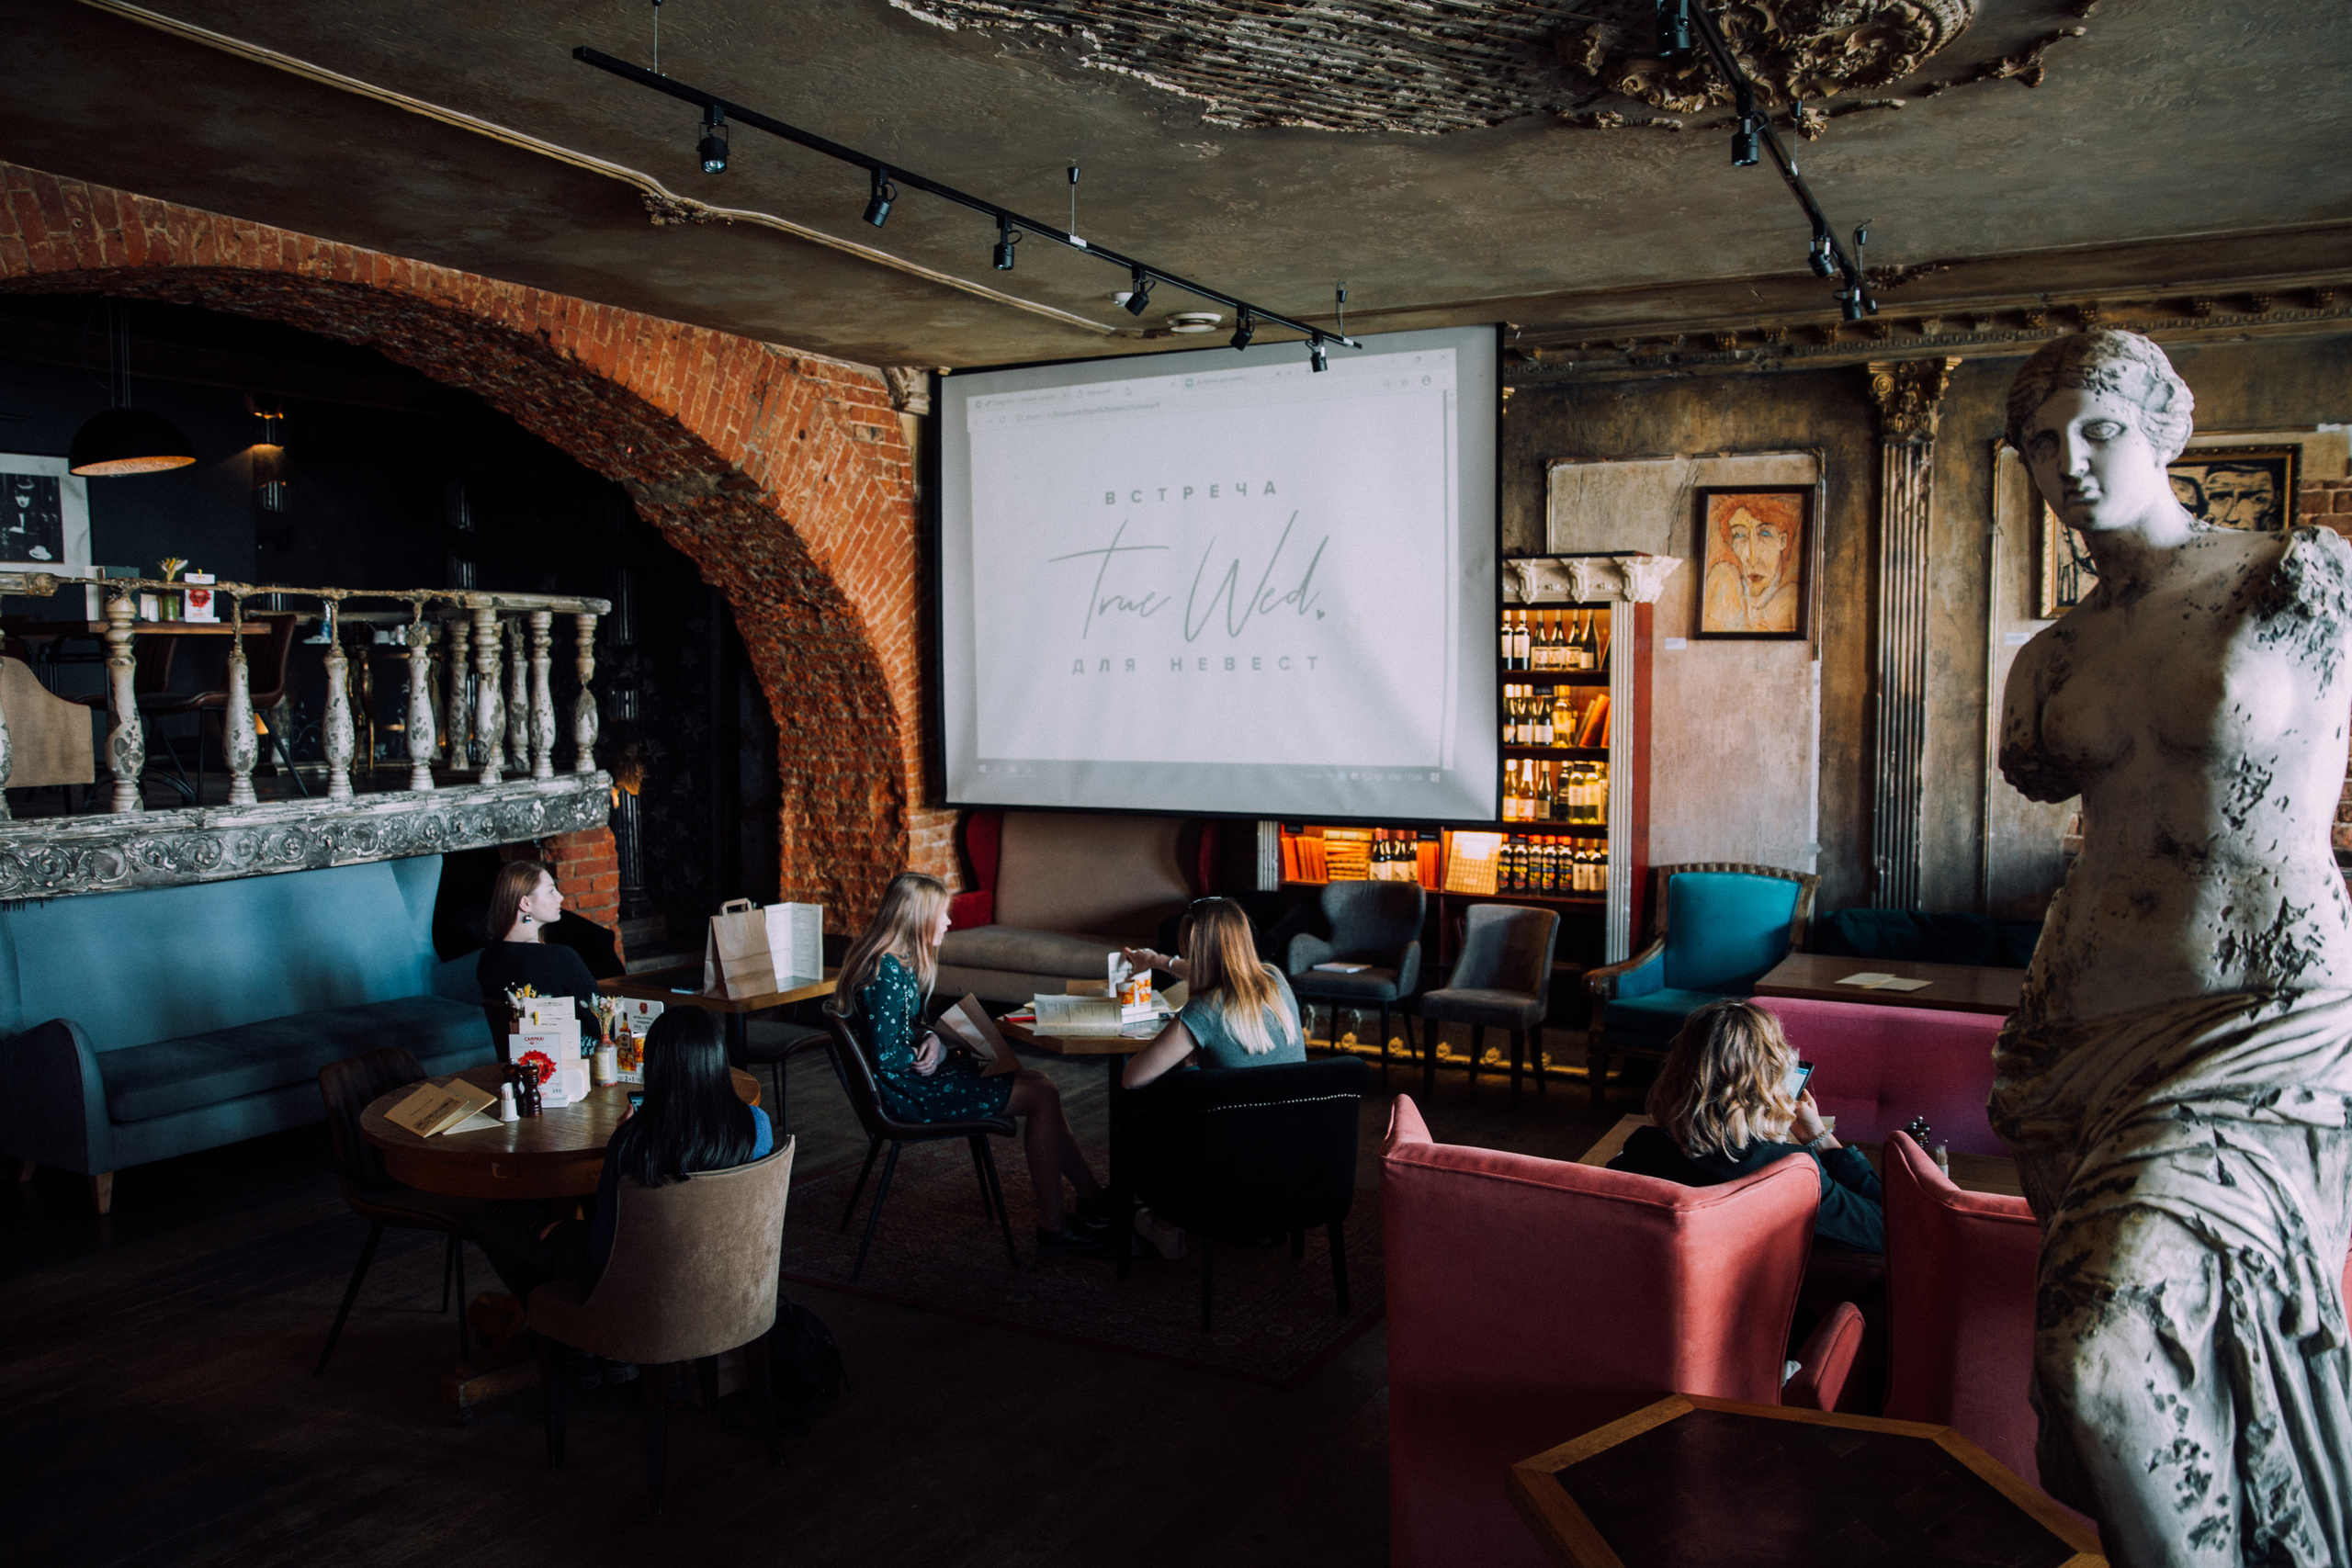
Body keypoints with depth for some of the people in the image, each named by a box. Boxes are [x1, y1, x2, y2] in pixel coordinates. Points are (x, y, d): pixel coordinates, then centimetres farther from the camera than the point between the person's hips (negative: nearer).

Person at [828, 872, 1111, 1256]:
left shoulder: (897, 963, 9)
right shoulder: (887, 972, -22)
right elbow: (887, 1055, -25)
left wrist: (932, 1040, -4)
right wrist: (934, 1049, -8)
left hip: (916, 1074, 10)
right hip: (908, 1092, -10)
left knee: (1039, 1084, 6)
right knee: (1042, 1096, -12)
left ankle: (1092, 1198, 10)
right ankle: (1052, 1228, -6)